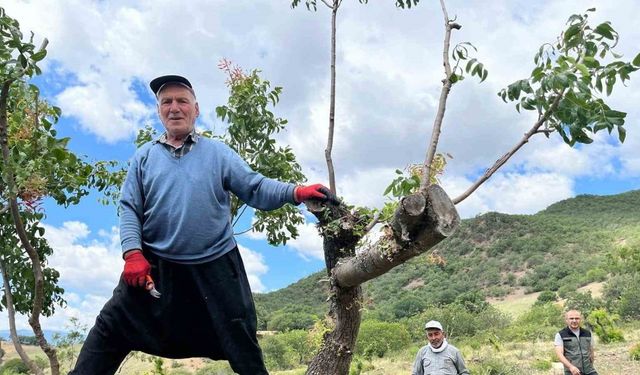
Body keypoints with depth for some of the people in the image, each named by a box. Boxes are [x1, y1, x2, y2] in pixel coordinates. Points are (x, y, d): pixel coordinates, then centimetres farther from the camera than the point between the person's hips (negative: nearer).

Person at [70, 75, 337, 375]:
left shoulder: (219, 153, 5)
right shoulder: (144, 156, 8)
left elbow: (257, 189, -4)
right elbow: (129, 209, 3)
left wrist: (297, 192, -22)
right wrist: (133, 254, -12)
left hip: (216, 267, 0)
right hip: (155, 266, 1)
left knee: (242, 346, 9)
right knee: (111, 330, 2)